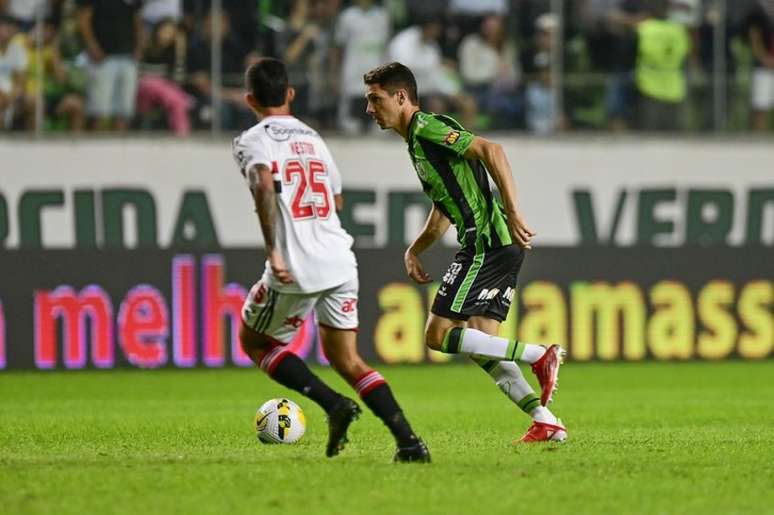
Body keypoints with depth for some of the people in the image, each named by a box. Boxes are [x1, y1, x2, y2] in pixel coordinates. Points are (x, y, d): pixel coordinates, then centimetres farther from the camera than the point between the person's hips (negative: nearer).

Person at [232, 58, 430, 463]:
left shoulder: (253, 140, -2)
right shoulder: (312, 137, 18)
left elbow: (264, 186, -23)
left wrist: (273, 251, -25)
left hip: (295, 269, -6)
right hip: (339, 262, 6)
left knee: (254, 341, 17)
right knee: (346, 359, 13)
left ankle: (333, 404, -2)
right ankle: (408, 440, -5)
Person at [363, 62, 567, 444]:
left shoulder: (427, 129, -10)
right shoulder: (417, 140, 22)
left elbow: (491, 150, -22)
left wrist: (513, 214, -27)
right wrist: (414, 250, 20)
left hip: (487, 244, -10)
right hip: (495, 245, 10)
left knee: (438, 335, -10)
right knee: (480, 345, 9)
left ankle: (538, 356, -12)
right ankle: (546, 422, 5)